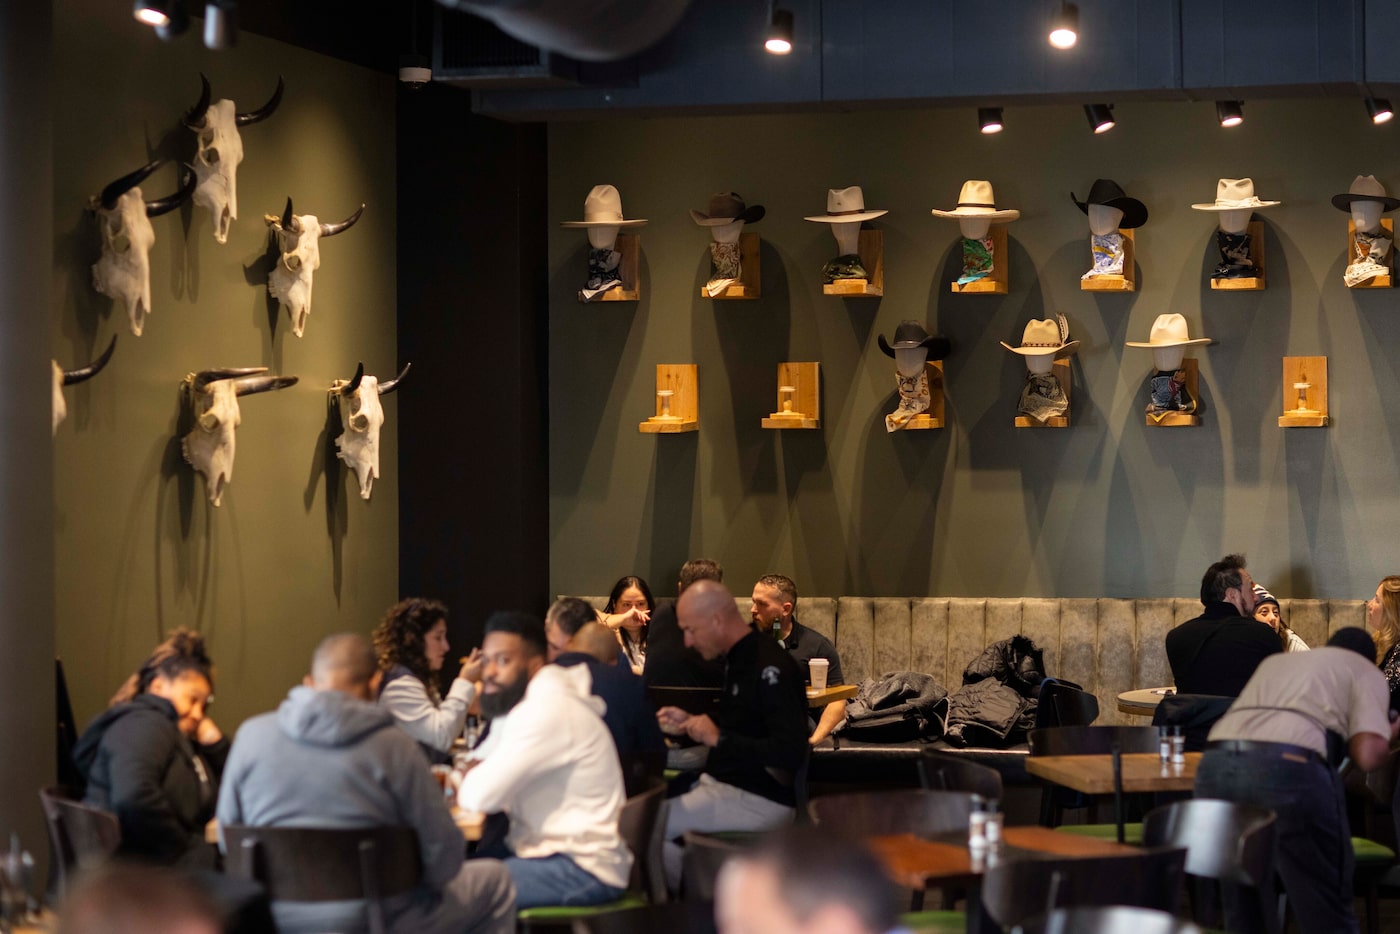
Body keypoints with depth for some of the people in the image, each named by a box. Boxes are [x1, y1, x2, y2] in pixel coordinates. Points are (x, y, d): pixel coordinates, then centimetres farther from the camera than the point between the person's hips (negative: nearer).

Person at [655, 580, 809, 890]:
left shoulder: (770, 669, -19)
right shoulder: (739, 659, 12)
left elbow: (791, 752, -26)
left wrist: (719, 738, -21)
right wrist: (691, 723, 11)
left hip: (757, 802, -10)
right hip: (724, 786, 10)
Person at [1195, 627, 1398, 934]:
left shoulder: (1275, 661, 36)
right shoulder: (1365, 670, 22)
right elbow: (1367, 756, 6)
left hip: (1215, 766, 5)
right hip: (1286, 767, -5)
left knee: (1241, 909, 20)